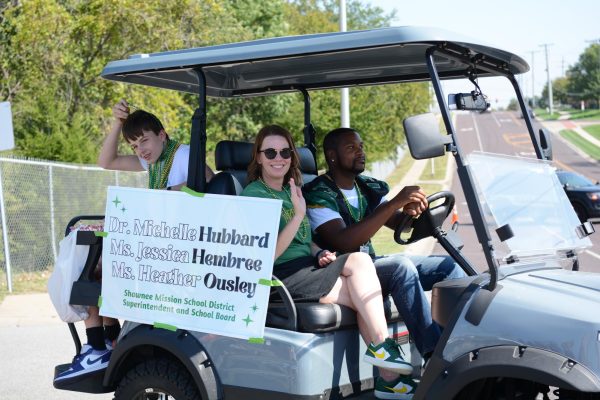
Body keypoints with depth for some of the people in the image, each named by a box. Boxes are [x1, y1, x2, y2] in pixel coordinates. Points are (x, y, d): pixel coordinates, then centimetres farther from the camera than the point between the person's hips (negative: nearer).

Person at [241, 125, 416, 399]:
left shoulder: (291, 192, 18)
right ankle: (381, 346, -15)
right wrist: (298, 215, -24)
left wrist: (321, 254, 4)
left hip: (307, 271, 8)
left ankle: (389, 378, -13)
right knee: (359, 261, -19)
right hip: (278, 278, -8)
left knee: (364, 298, -16)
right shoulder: (253, 195, -7)